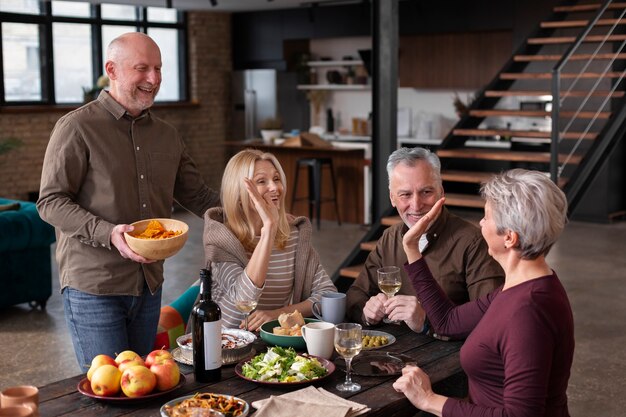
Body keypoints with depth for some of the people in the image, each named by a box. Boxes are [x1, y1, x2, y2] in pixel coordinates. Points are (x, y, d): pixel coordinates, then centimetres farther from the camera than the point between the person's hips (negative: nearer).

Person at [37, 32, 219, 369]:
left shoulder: (167, 135, 12)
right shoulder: (77, 128, -8)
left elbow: (198, 197, 17)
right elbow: (50, 203, -11)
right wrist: (109, 234, -26)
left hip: (149, 285, 6)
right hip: (92, 286, -6)